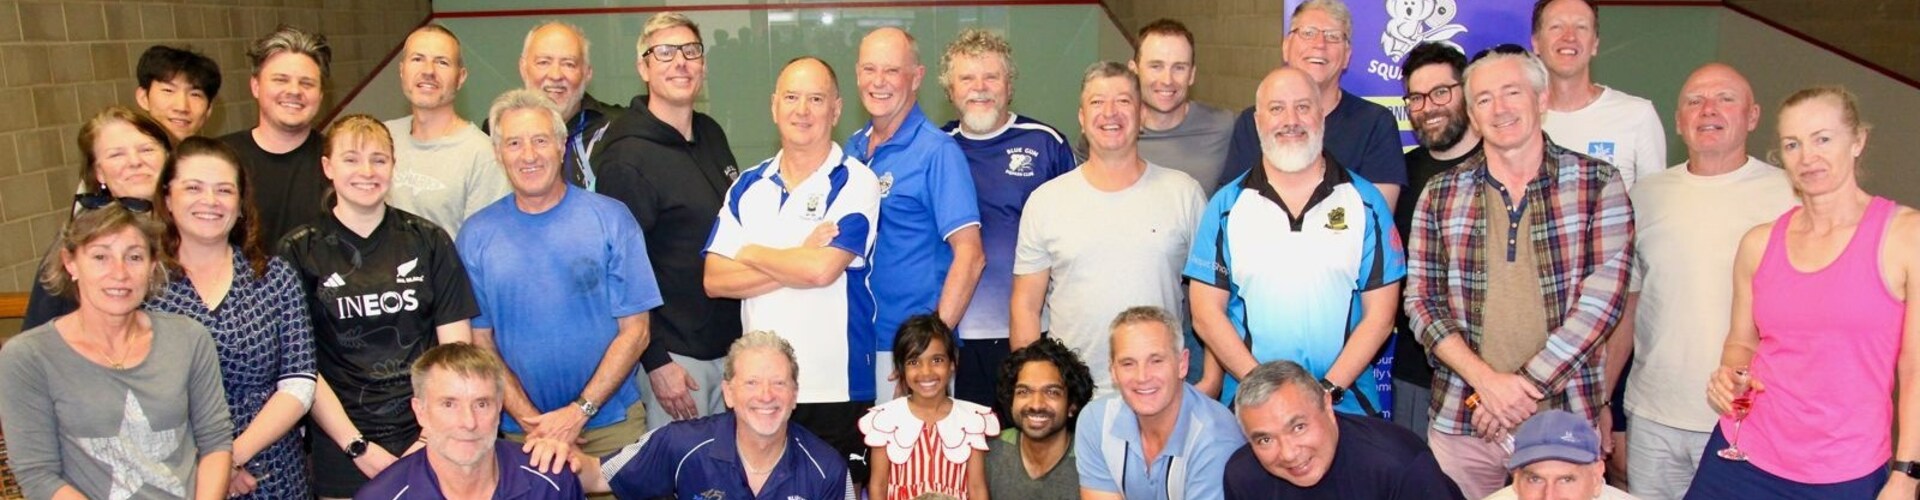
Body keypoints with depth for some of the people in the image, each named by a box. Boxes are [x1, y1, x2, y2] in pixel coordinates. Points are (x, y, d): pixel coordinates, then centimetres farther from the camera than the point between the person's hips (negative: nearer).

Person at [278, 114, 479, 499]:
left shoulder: (429, 242, 4)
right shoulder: (299, 252, 1)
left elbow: (456, 349, 2)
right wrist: (357, 446, -9)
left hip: (427, 442, 1)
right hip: (340, 449, -1)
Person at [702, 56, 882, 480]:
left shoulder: (855, 183, -6)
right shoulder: (747, 186, 8)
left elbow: (822, 269, -20)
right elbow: (715, 281, 0)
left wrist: (748, 253, -4)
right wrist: (798, 262, -12)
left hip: (837, 389, -4)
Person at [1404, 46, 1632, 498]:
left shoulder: (1598, 185, 0)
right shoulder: (1440, 195, 5)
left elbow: (1603, 297, -7)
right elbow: (1421, 299, 1)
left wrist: (1523, 386, -13)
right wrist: (1487, 380, -12)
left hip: (1565, 421, -1)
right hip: (1460, 424, 1)